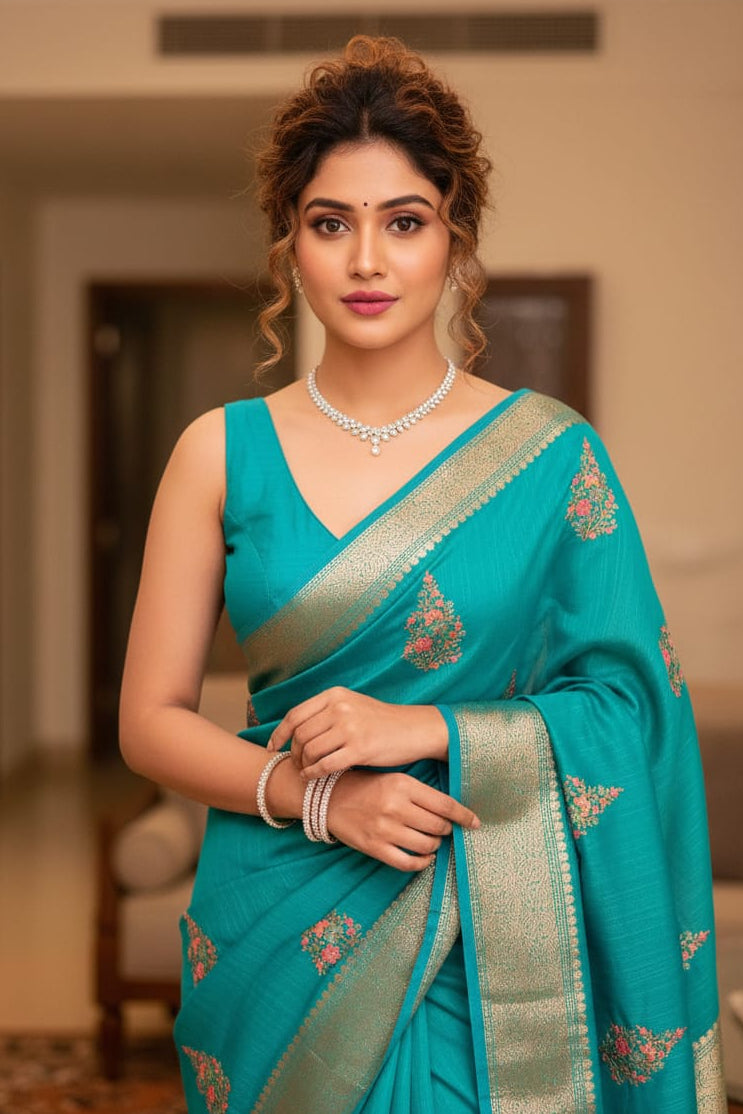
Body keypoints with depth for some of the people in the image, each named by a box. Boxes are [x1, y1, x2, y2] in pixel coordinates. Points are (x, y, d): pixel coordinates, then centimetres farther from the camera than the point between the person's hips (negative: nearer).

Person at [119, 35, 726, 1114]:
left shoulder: (548, 451, -2)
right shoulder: (222, 453, 0)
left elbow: (627, 704, -3)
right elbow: (153, 719, 1)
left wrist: (426, 728, -16)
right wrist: (314, 795, -15)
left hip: (492, 948, -1)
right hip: (280, 936, 1)